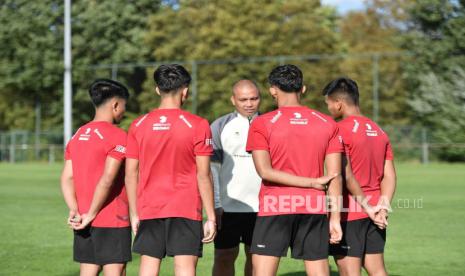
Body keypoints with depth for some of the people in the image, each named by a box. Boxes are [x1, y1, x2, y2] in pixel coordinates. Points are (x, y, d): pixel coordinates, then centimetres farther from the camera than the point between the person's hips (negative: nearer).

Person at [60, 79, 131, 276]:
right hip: (112, 222, -7)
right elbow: (107, 180, -20)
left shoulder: (77, 136, 12)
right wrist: (91, 215, -14)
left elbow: (66, 179, 5)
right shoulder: (117, 137, -11)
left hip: (84, 225, 7)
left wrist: (75, 211, -4)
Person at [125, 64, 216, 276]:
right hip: (186, 210, -3)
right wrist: (211, 217, -1)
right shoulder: (197, 125, -6)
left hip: (149, 210, 3)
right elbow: (203, 176, -7)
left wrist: (134, 214, 13)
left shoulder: (138, 125, 3)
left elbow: (131, 174, 5)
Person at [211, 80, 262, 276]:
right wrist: (215, 205, -10)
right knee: (224, 257, 1)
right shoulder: (220, 126, 2)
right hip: (228, 207, -2)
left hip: (261, 207, 2)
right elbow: (212, 168, -2)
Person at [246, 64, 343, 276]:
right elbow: (336, 176, 1)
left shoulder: (261, 124, -2)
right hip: (314, 210, 3)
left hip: (274, 210, -3)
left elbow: (265, 171, -11)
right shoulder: (328, 124, 5)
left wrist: (312, 182, -9)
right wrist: (335, 218, 2)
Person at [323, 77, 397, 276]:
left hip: (350, 213, -7)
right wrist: (382, 206, 0)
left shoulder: (340, 130, -11)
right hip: (374, 212, 7)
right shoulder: (379, 131, 13)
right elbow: (389, 176, 8)